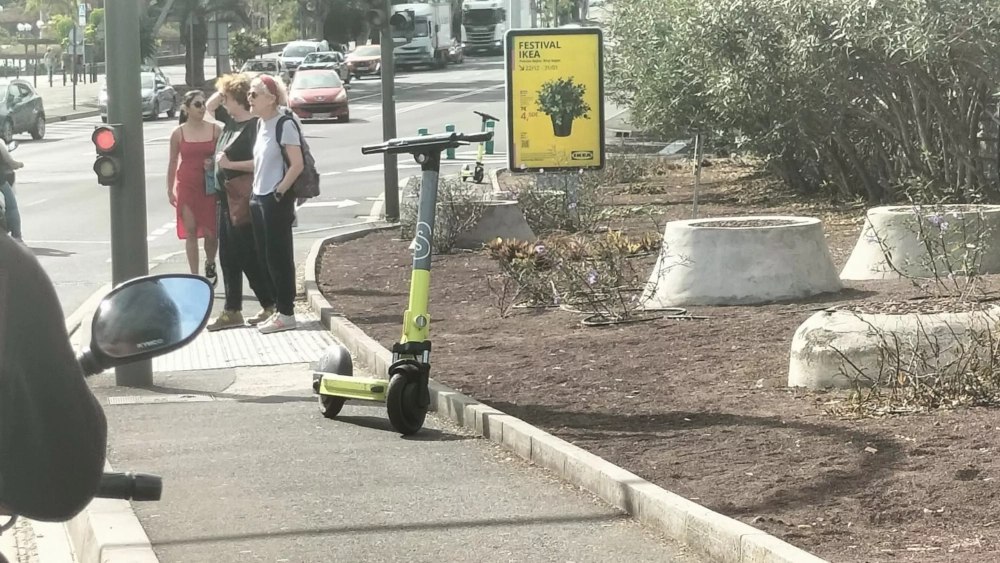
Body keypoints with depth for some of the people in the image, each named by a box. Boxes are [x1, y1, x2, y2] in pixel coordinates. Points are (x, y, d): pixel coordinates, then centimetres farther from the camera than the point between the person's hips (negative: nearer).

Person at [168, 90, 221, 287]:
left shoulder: (215, 130, -2)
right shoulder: (178, 133, -1)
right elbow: (173, 162, 6)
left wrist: (215, 163, -16)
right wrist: (170, 189, 5)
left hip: (210, 187, 0)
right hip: (186, 187, 0)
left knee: (210, 232, 2)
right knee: (190, 231, 0)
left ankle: (210, 265, 31)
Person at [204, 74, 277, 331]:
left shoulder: (253, 124, -17)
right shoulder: (231, 120, 10)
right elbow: (210, 106, 27)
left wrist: (230, 164, -19)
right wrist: (222, 90, 9)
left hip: (243, 200, -10)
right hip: (227, 198, 10)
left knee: (250, 256, -3)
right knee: (228, 256, 13)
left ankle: (272, 306, 6)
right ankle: (232, 311, 19)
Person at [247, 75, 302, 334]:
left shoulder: (284, 124, -14)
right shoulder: (261, 124, 12)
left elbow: (297, 164, -18)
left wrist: (279, 191, -16)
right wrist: (256, 191, 13)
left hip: (276, 200, -9)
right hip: (259, 198, 9)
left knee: (279, 256, -4)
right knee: (266, 256, 11)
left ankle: (286, 314, 2)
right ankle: (278, 309, 18)